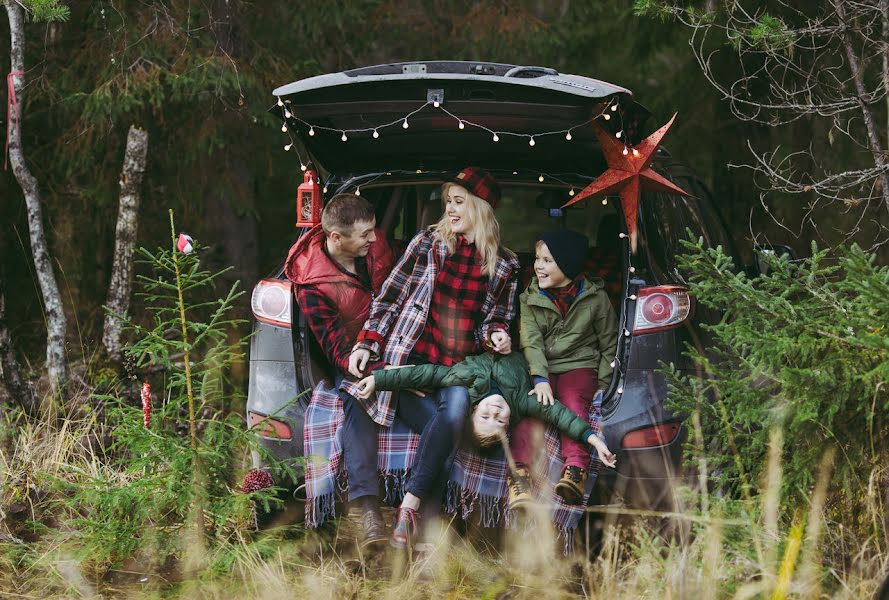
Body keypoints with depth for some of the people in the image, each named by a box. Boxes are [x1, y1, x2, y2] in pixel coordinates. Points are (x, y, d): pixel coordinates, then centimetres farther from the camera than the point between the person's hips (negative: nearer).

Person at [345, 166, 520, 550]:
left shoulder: (503, 267, 13)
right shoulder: (428, 243, 10)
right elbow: (390, 296, 10)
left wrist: (494, 334, -2)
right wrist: (367, 343, 0)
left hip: (460, 369, 1)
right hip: (411, 359, -1)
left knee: (456, 408, -34)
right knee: (443, 426, -29)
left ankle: (410, 505, -30)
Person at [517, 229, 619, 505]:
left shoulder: (595, 298, 5)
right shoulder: (529, 299, 8)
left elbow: (609, 345, 10)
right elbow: (531, 341, -6)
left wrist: (603, 385, -1)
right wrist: (540, 379, -23)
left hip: (579, 368, -1)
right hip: (541, 370, 1)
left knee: (574, 402, -33)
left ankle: (575, 471, -47)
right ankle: (520, 473, -42)